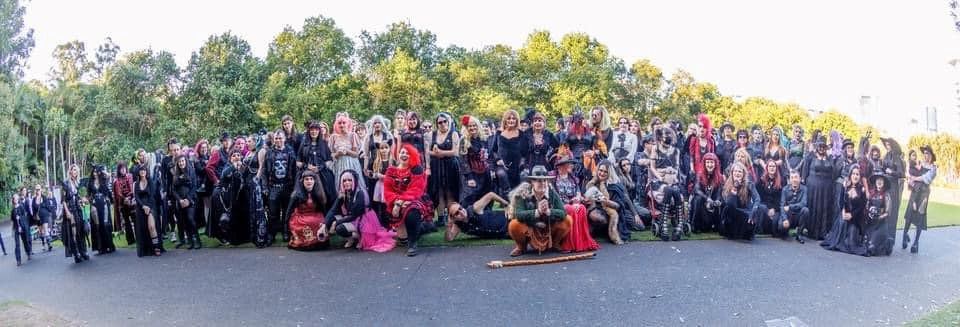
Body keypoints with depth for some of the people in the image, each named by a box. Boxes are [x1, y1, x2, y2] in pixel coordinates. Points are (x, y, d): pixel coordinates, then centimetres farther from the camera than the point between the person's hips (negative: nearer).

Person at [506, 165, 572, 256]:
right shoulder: (523, 194, -17)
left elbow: (563, 213, -19)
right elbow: (518, 215, -29)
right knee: (514, 225, -31)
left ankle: (554, 244, 11)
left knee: (568, 220, -16)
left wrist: (548, 211, -36)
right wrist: (537, 212, -39)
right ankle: (521, 247, 3)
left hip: (549, 230, 3)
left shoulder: (552, 193, -10)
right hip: (529, 230, -2)